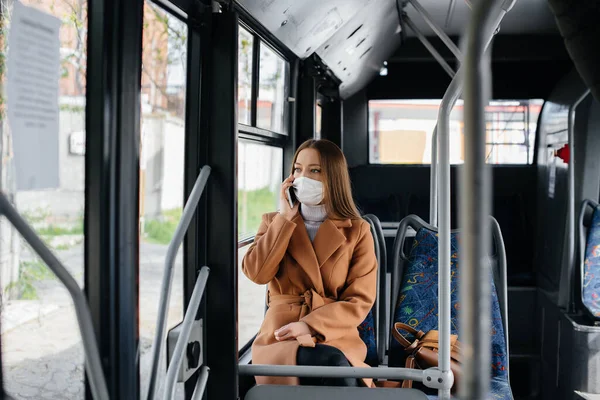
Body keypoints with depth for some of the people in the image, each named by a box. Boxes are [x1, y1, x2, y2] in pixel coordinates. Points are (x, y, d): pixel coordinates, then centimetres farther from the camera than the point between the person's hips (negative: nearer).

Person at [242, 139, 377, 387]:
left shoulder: (357, 230, 9)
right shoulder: (274, 222, 14)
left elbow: (360, 300, 1)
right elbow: (256, 273, -5)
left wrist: (311, 325, -12)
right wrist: (285, 218, -3)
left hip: (335, 338, 1)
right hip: (281, 337, 0)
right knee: (333, 363, -36)